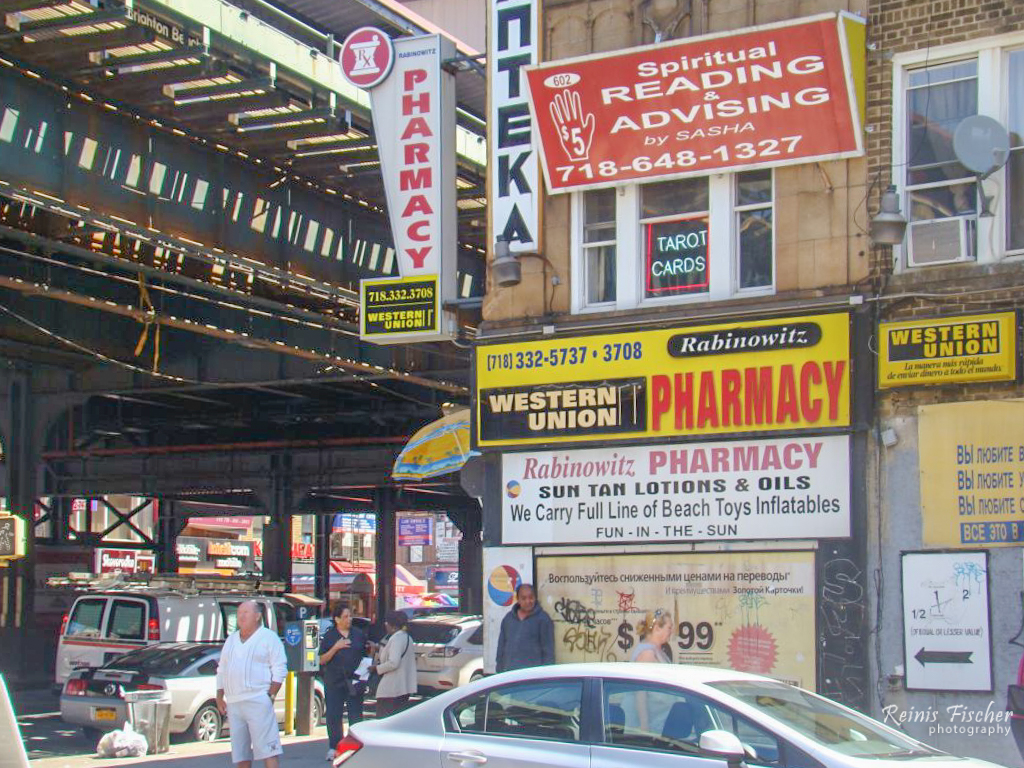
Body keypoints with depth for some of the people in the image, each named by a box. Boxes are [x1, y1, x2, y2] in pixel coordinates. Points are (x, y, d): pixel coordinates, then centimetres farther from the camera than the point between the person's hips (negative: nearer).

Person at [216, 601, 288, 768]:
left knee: (266, 749, -14)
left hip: (258, 702, -6)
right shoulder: (231, 640, 20)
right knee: (240, 753, 8)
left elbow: (280, 669, -3)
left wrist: (270, 695, -11)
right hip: (233, 704, 6)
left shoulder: (269, 638, 1)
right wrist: (219, 697, 15)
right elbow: (222, 671, 24)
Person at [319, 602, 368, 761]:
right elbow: (322, 660, -2)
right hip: (334, 682, -1)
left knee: (356, 715, 0)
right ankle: (334, 747, 10)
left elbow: (365, 655, 19)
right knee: (334, 716, 0)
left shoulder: (358, 634, 9)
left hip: (354, 681, 1)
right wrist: (336, 648, -14)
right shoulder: (329, 636, 2)